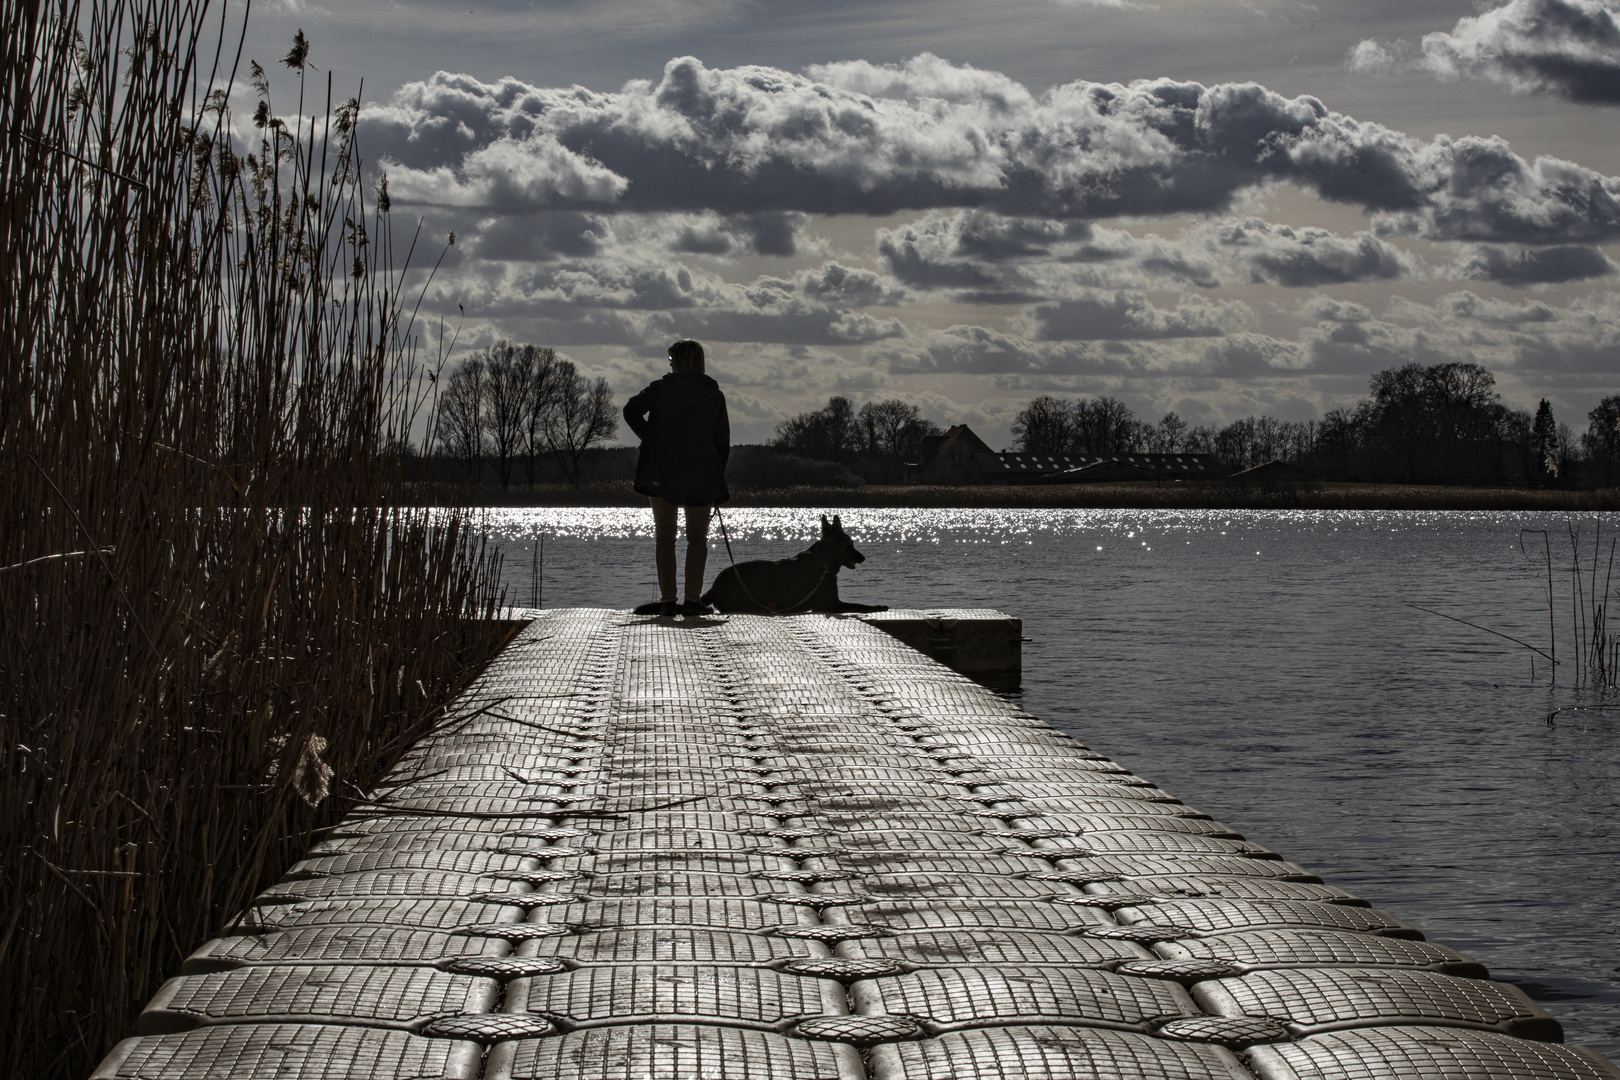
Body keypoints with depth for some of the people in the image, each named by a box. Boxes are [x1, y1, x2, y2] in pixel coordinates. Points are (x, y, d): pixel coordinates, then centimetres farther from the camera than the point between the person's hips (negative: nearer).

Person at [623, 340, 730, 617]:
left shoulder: (661, 389, -3)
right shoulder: (714, 396, 2)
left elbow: (632, 410, -16)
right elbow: (722, 441, 3)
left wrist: (649, 437, -2)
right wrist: (718, 484, 10)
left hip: (662, 474, -1)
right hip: (702, 477, 1)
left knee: (664, 536, 7)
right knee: (697, 537, 9)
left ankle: (667, 600, -1)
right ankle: (693, 600, -2)